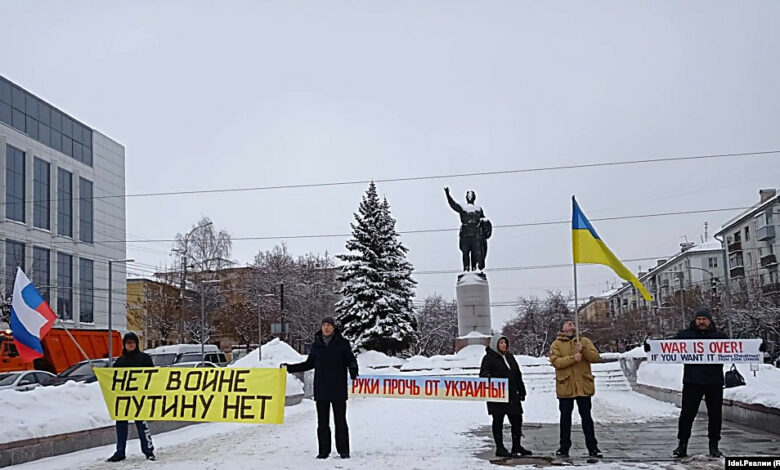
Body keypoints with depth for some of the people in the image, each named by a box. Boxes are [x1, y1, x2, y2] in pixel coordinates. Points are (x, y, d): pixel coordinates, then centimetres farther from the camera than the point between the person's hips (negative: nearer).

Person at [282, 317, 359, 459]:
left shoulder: (342, 343, 0)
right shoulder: (316, 345, 9)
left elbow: (351, 359, -4)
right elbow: (309, 364, 17)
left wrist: (353, 370, -26)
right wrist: (289, 368, 12)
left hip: (338, 389, -3)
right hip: (321, 390, 3)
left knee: (340, 421, -1)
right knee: (322, 422, 6)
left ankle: (343, 450, 7)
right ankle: (324, 451, 12)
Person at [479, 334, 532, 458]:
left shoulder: (510, 357, 16)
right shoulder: (489, 358, -6)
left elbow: (518, 375, 20)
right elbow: (483, 374, -9)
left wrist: (521, 391, 18)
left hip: (512, 396, 7)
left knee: (517, 420, 9)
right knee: (498, 422, 1)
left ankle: (516, 446, 22)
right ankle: (500, 448, 8)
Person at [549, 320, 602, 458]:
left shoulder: (585, 341, 9)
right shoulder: (556, 344, 4)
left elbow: (596, 357, -3)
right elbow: (555, 361, -11)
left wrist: (583, 350, -20)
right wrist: (573, 358, -22)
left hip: (584, 386, 1)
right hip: (565, 386, -1)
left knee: (586, 417, 5)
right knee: (565, 418, 7)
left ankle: (592, 448, 11)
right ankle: (564, 448, 14)